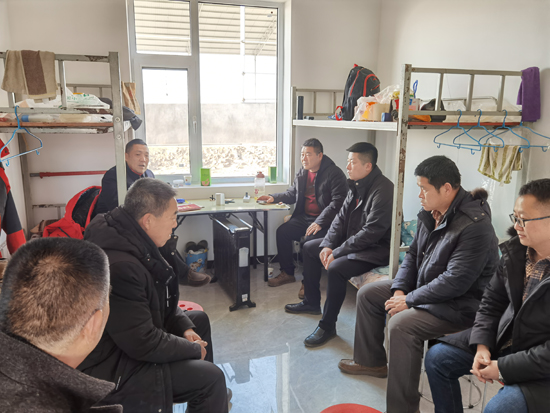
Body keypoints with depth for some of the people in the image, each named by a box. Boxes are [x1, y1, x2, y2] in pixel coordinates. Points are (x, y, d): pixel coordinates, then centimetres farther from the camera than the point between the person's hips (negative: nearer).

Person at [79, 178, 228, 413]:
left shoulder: (133, 242, -4)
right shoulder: (119, 267, -34)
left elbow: (161, 300, 11)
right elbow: (144, 344, -28)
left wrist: (184, 326, 0)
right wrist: (194, 349, -14)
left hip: (131, 337, 10)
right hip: (112, 369, -10)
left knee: (199, 320, 19)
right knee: (212, 378, -15)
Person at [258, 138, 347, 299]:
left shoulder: (334, 174, -11)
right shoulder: (302, 173, 11)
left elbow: (337, 202, -19)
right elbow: (292, 193, 22)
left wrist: (319, 223, -28)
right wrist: (274, 198, 4)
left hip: (324, 221, -7)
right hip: (304, 217, 7)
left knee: (310, 240, -31)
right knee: (282, 232, -11)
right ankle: (287, 273, 7)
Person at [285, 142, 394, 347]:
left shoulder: (383, 190, -25)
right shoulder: (356, 186, 5)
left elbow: (371, 232, -29)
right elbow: (341, 218, 7)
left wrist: (337, 252, -25)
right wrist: (328, 245, -7)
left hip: (376, 248, -10)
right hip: (352, 240, 10)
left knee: (336, 268, -33)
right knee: (309, 247, 13)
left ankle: (327, 326, -13)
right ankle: (312, 302, 25)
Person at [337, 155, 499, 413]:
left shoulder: (474, 225, -27)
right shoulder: (431, 213, 0)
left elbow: (455, 282, -30)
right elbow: (413, 254, 9)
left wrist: (409, 300, -23)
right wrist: (399, 289, -5)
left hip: (460, 304, -9)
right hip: (424, 286, 10)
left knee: (401, 324, -31)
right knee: (368, 293, 10)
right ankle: (371, 362, 26)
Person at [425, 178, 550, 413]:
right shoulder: (515, 251, -6)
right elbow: (492, 301, 6)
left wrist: (503, 368, -20)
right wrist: (482, 346, -6)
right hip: (504, 337, 7)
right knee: (437, 358, 3)